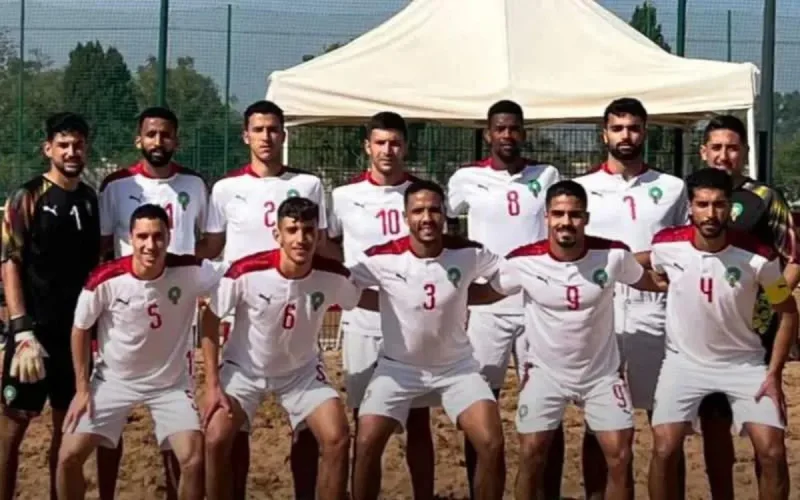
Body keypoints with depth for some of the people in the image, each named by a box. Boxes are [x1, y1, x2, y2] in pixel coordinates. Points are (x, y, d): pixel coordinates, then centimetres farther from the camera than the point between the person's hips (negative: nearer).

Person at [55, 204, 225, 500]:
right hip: (114, 380, 0)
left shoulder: (189, 271, -21)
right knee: (69, 456, -6)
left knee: (194, 461, -16)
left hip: (171, 383, 0)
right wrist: (82, 388, -4)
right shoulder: (105, 279, -21)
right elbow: (80, 330, -5)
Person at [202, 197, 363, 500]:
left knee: (337, 439, -15)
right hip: (244, 368, -1)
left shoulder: (333, 275, -22)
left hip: (302, 371, 2)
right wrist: (212, 384, -15)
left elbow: (363, 300, 3)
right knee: (216, 440, -19)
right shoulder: (246, 272, -29)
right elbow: (211, 320, -14)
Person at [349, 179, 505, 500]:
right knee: (367, 445, -11)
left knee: (492, 444, -12)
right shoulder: (383, 259, -18)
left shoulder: (468, 253, -14)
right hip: (399, 366, -1)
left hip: (456, 366, 1)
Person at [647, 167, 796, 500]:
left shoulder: (758, 256, -20)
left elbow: (787, 312, -5)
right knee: (664, 450, -10)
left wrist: (774, 374, -9)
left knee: (772, 452, -9)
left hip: (744, 363, 0)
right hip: (684, 361, 1)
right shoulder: (667, 245, -17)